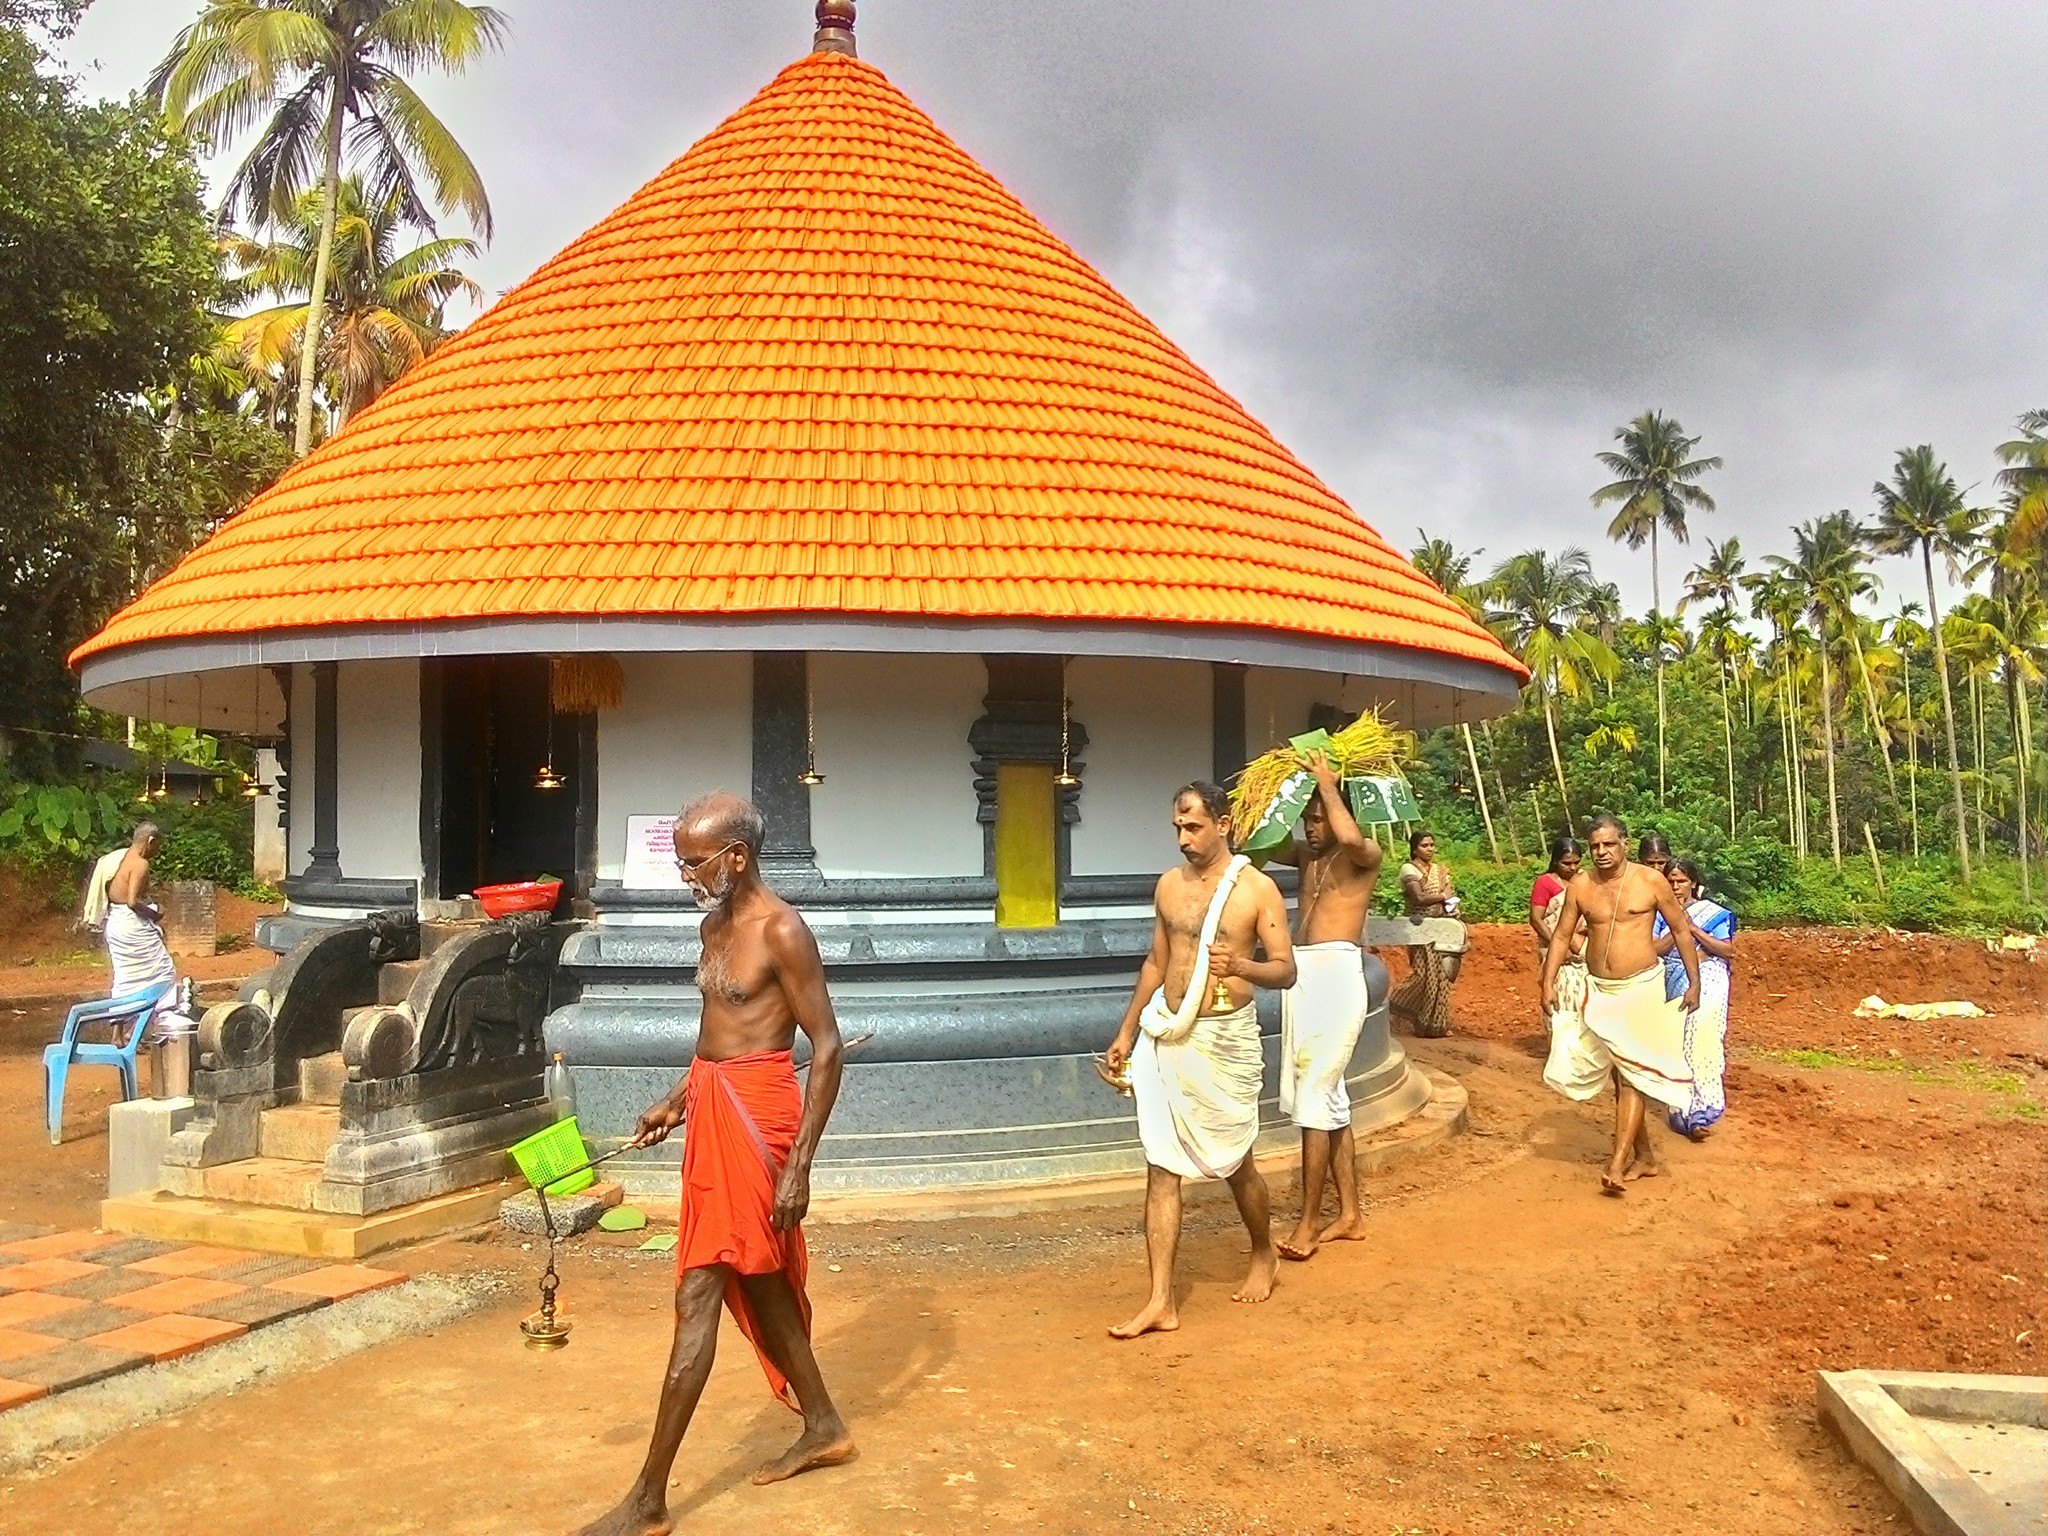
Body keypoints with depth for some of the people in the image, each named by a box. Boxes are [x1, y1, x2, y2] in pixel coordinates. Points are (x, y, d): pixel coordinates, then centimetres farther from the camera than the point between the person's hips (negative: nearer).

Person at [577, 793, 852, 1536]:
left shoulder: (781, 931, -15)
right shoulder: (715, 927, 11)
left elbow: (827, 1048, -16)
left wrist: (798, 1164, -18)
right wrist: (678, 1099, 17)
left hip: (753, 1115, -9)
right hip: (714, 1110, 9)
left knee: (697, 1296, -5)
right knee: (758, 1278, 19)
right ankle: (822, 1426, 36)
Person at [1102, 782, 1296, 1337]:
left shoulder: (1257, 888, -7)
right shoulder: (1168, 885, 8)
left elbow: (1286, 970, -7)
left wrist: (1238, 965, -27)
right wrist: (1126, 1033, 17)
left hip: (1224, 1040, -4)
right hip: (1164, 1038, 4)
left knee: (1234, 1164, 11)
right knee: (1161, 1170, 1)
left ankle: (1263, 1256, 40)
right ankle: (1160, 1302, 4)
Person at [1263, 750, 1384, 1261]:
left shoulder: (1364, 856, -5)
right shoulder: (1306, 854, 16)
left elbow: (1350, 837, -29)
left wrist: (1327, 784, -17)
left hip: (1336, 974, -8)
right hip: (1303, 975, 9)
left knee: (1316, 1096, -8)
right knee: (1330, 1098, 12)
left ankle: (1308, 1224, -1)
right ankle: (1350, 1215, 21)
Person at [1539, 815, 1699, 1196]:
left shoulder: (1651, 882, -7)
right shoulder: (1579, 886, 0)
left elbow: (1682, 930, 1)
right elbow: (1561, 936, 5)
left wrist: (1694, 982, 0)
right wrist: (1549, 982, -4)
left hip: (1642, 987, -4)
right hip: (1599, 991, 4)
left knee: (1632, 1072, -11)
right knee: (1620, 1075, 12)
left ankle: (1618, 1163, -14)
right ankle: (1645, 1156, 26)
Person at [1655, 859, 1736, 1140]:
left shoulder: (1712, 912, 2)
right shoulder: (1661, 914, 6)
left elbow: (1728, 950, -5)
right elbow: (1654, 950, -5)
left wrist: (1694, 928, -12)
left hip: (1707, 985, -2)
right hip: (1676, 987, 2)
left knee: (1702, 1041, -15)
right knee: (1681, 1045, 2)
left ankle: (1697, 1111, -14)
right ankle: (1694, 1113, 11)